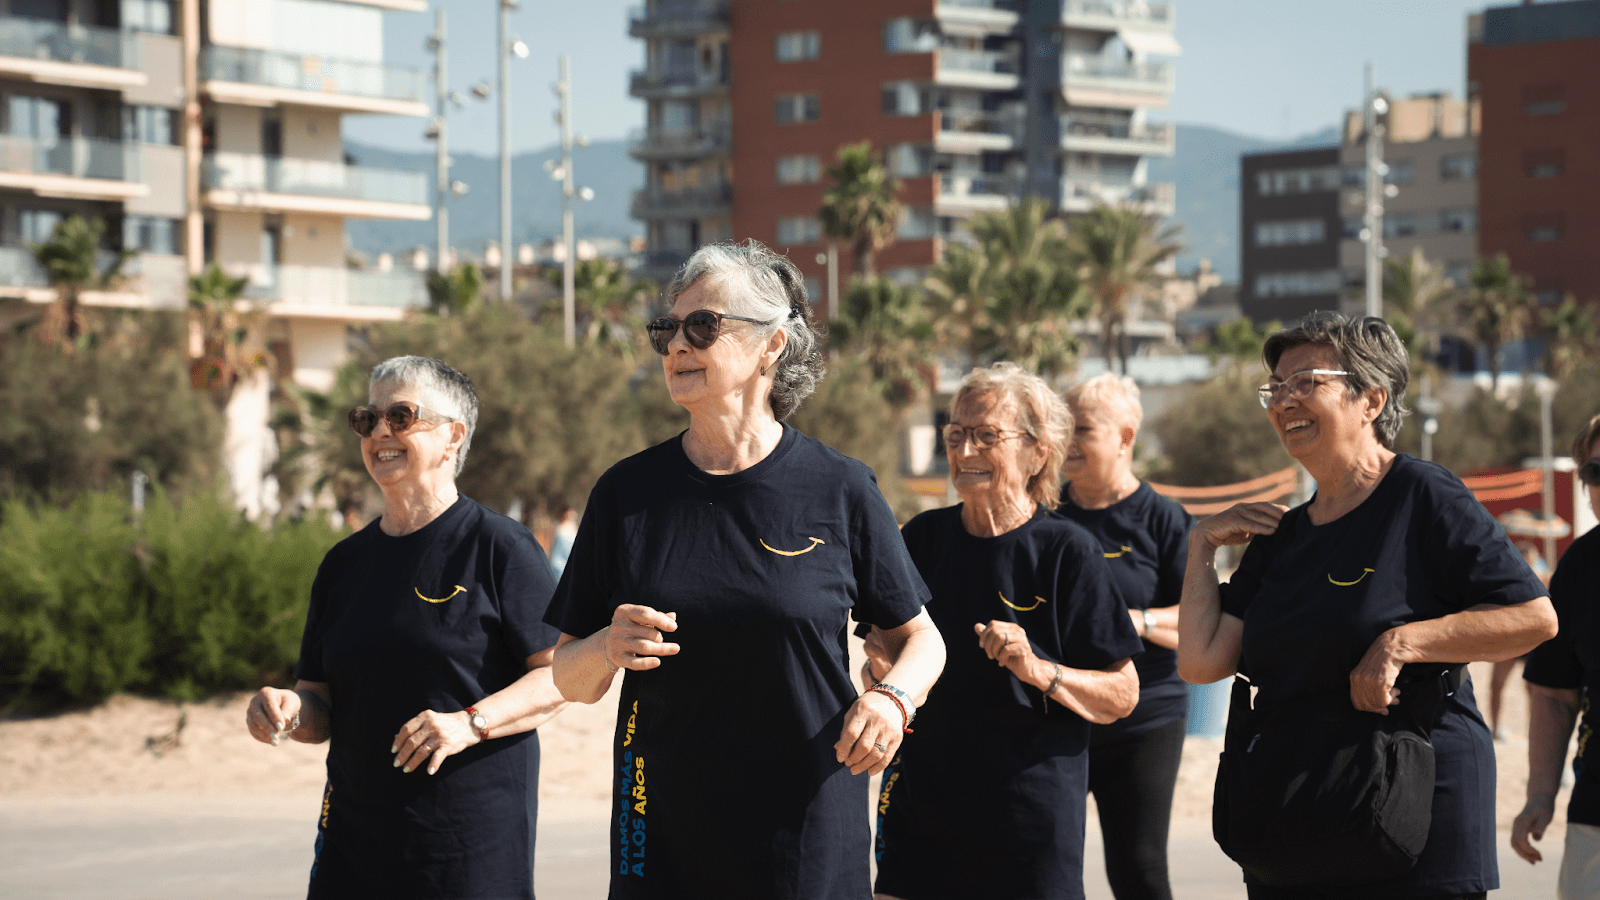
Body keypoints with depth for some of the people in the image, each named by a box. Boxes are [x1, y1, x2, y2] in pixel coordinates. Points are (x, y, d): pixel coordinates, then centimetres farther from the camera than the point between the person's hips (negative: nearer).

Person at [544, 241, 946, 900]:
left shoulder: (839, 490, -2)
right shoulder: (626, 493, 2)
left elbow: (920, 637, 8)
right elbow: (570, 680, 7)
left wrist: (892, 697, -13)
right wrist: (608, 650, -15)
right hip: (661, 839, 2)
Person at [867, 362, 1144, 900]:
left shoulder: (1068, 553, -7)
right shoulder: (921, 539, 5)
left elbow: (1123, 695, -6)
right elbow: (883, 665, 17)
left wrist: (1038, 670, -21)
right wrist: (882, 668, -5)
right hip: (918, 812, 3)